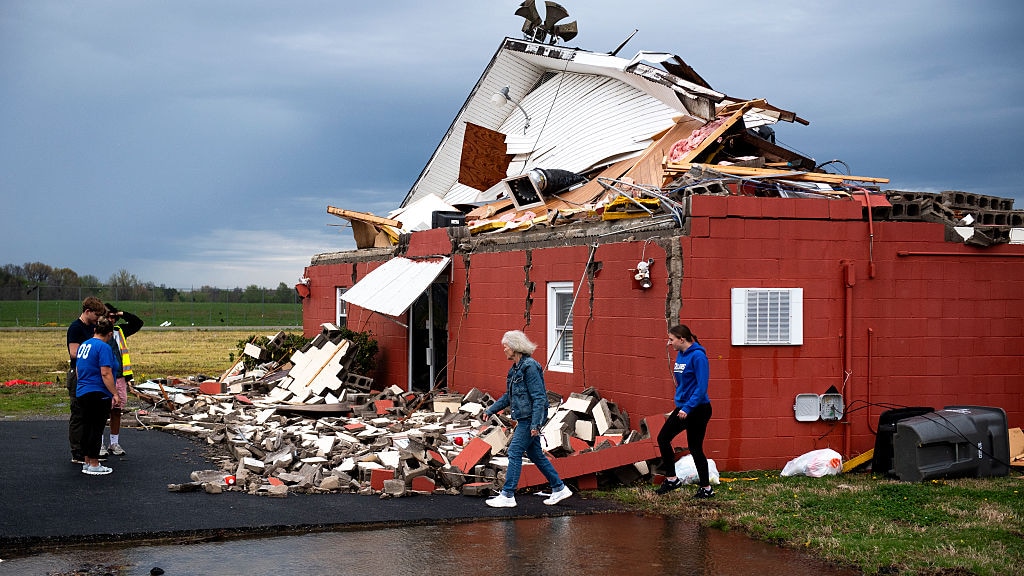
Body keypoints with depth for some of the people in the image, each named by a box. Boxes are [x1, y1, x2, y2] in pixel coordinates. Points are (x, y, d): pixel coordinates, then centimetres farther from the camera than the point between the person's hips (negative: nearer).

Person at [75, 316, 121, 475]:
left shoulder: (83, 345, 13)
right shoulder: (104, 347, -15)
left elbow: (78, 369, 23)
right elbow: (105, 374, -21)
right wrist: (115, 394, -18)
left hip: (82, 393, 9)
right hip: (98, 394, -9)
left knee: (87, 427, 14)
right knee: (97, 429, -2)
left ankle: (87, 462, 21)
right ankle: (94, 465, 2)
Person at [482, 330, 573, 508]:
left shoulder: (530, 367, -17)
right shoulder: (515, 369, 13)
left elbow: (539, 397, -20)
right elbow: (508, 396, 23)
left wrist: (535, 424, -24)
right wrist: (490, 410, 21)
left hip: (530, 419, -10)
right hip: (523, 419, 10)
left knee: (514, 453, -8)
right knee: (536, 454, 14)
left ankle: (507, 496, -3)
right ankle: (559, 488, 22)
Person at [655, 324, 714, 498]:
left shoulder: (697, 356, -19)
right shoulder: (680, 355, 8)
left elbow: (702, 387, -22)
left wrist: (687, 408, -25)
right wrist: (680, 404, 18)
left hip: (698, 408, -9)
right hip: (682, 407, 9)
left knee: (695, 448, -1)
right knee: (663, 438, 7)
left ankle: (706, 488, 13)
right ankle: (671, 479, 18)